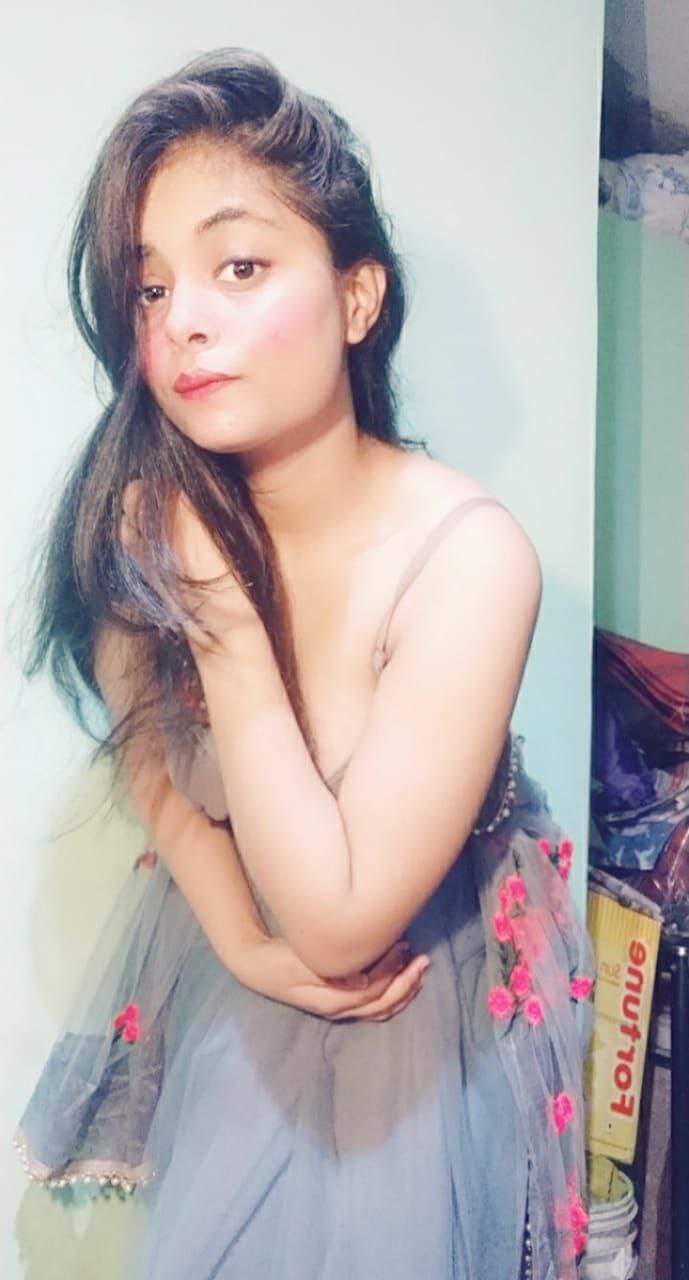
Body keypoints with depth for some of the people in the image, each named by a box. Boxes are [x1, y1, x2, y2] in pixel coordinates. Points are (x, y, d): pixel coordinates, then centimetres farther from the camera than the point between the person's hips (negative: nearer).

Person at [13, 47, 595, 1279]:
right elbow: (146, 754, 0)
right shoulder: (147, 517, -17)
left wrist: (230, 623, -32)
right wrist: (244, 943, -14)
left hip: (424, 999, -3)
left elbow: (342, 924, -30)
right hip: (228, 974, 3)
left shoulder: (467, 554, -31)